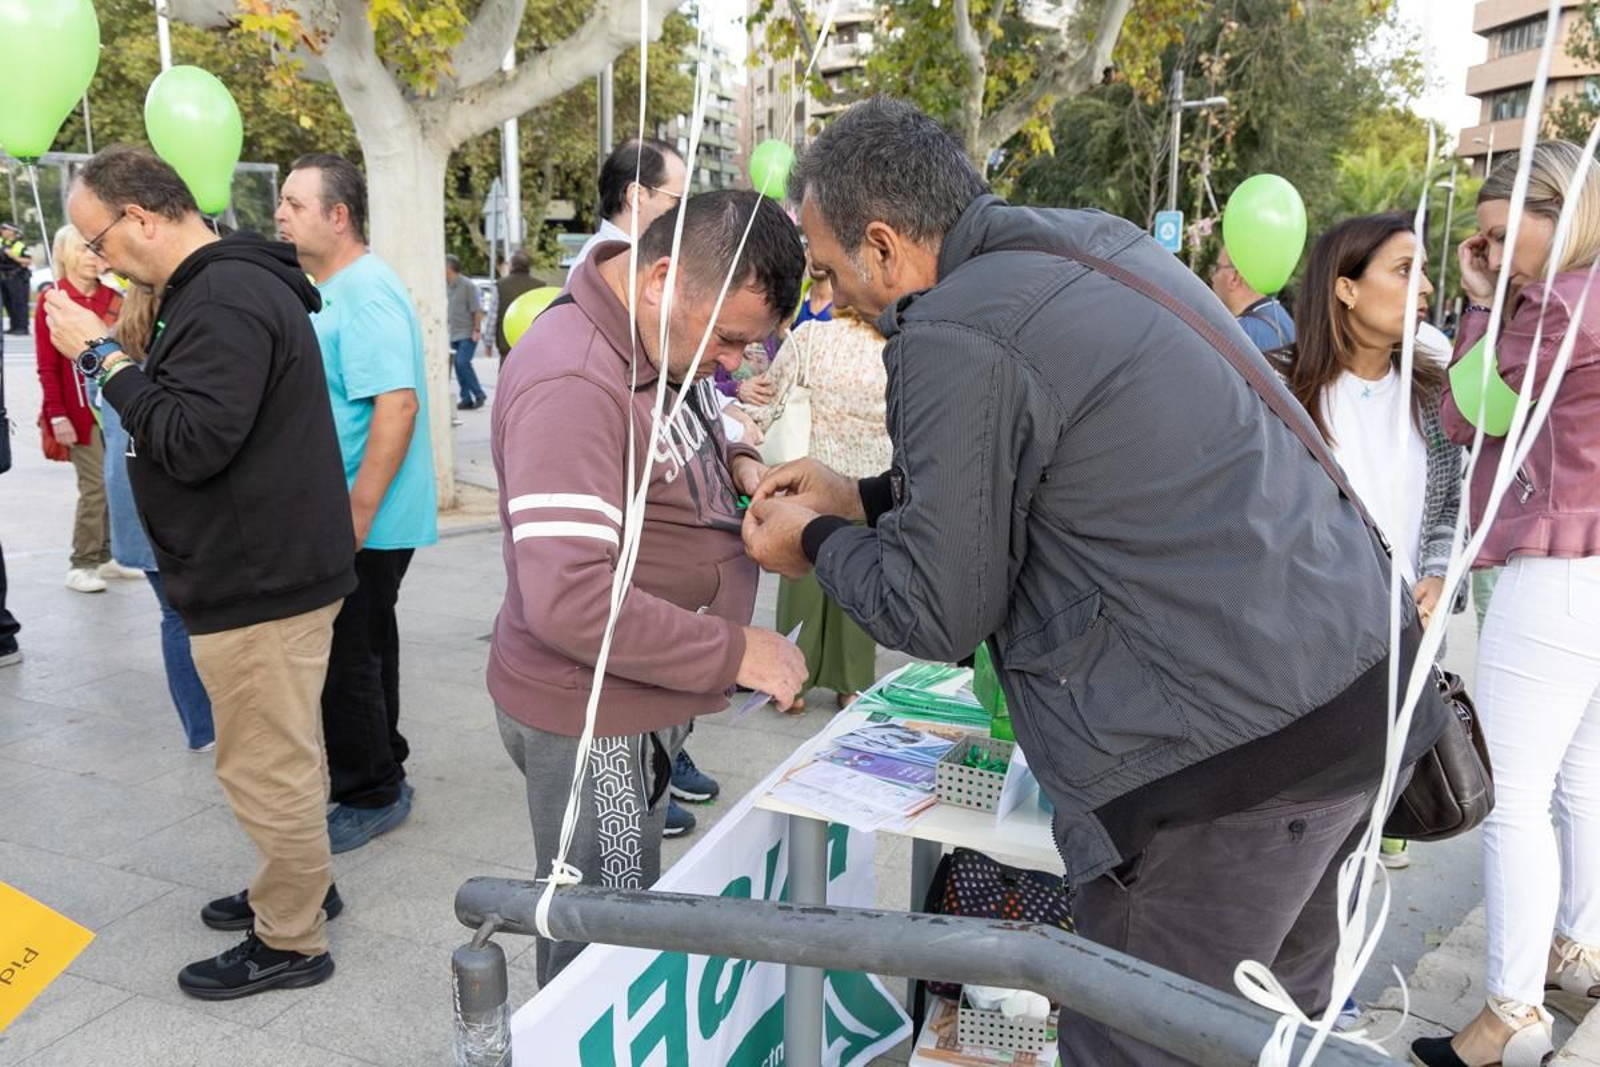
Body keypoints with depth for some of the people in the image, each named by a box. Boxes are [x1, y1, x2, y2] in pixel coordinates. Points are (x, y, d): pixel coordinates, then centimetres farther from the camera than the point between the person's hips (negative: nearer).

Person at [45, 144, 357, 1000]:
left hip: (258, 580, -11)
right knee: (283, 752, 23)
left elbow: (193, 441, -26)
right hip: (266, 567, 11)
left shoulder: (224, 301, -20)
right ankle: (299, 883, 39)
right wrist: (129, 357, 7)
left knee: (265, 766, 2)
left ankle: (290, 941, 16)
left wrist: (103, 358, -19)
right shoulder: (229, 286, 14)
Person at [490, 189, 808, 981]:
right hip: (591, 715, -9)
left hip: (641, 697, 9)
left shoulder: (671, 335, 3)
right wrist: (735, 652, -25)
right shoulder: (572, 385, -27)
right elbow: (569, 603, -32)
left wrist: (738, 463, -1)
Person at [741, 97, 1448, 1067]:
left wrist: (817, 543, 8)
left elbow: (937, 613, -9)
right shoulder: (1095, 240, 10)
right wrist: (863, 497, 21)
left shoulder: (955, 336, -17)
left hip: (1234, 749, -9)